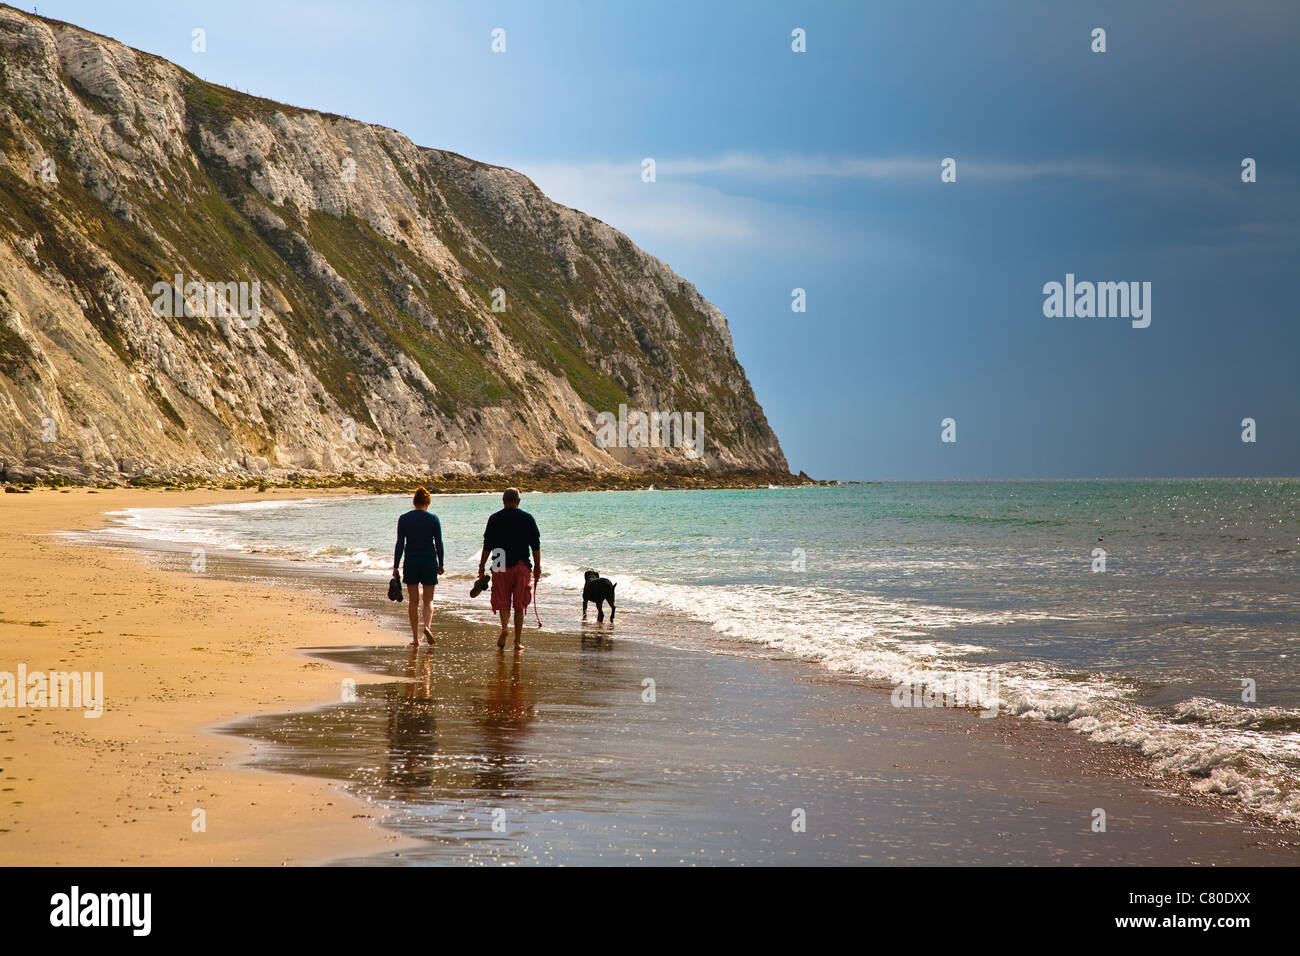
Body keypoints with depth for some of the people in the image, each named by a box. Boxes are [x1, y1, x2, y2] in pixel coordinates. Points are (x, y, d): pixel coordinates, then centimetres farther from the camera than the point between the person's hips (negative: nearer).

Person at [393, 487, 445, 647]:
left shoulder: (404, 519, 0)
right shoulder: (433, 518, -1)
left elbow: (400, 544, -2)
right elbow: (439, 543, -1)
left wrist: (395, 566, 1)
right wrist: (440, 564, 7)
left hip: (411, 561, 0)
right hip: (429, 560, 0)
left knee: (413, 601, 8)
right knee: (428, 600, 8)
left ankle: (415, 638, 6)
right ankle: (427, 626, -19)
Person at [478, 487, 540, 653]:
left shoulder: (495, 519, 0)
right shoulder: (527, 518, 2)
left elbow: (487, 545, 1)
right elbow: (536, 545, 2)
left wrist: (482, 566, 8)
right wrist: (537, 567, 8)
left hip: (501, 566, -1)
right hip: (522, 566, 1)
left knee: (502, 601, 7)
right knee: (519, 605, 7)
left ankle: (505, 627, -21)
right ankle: (517, 641, 8)